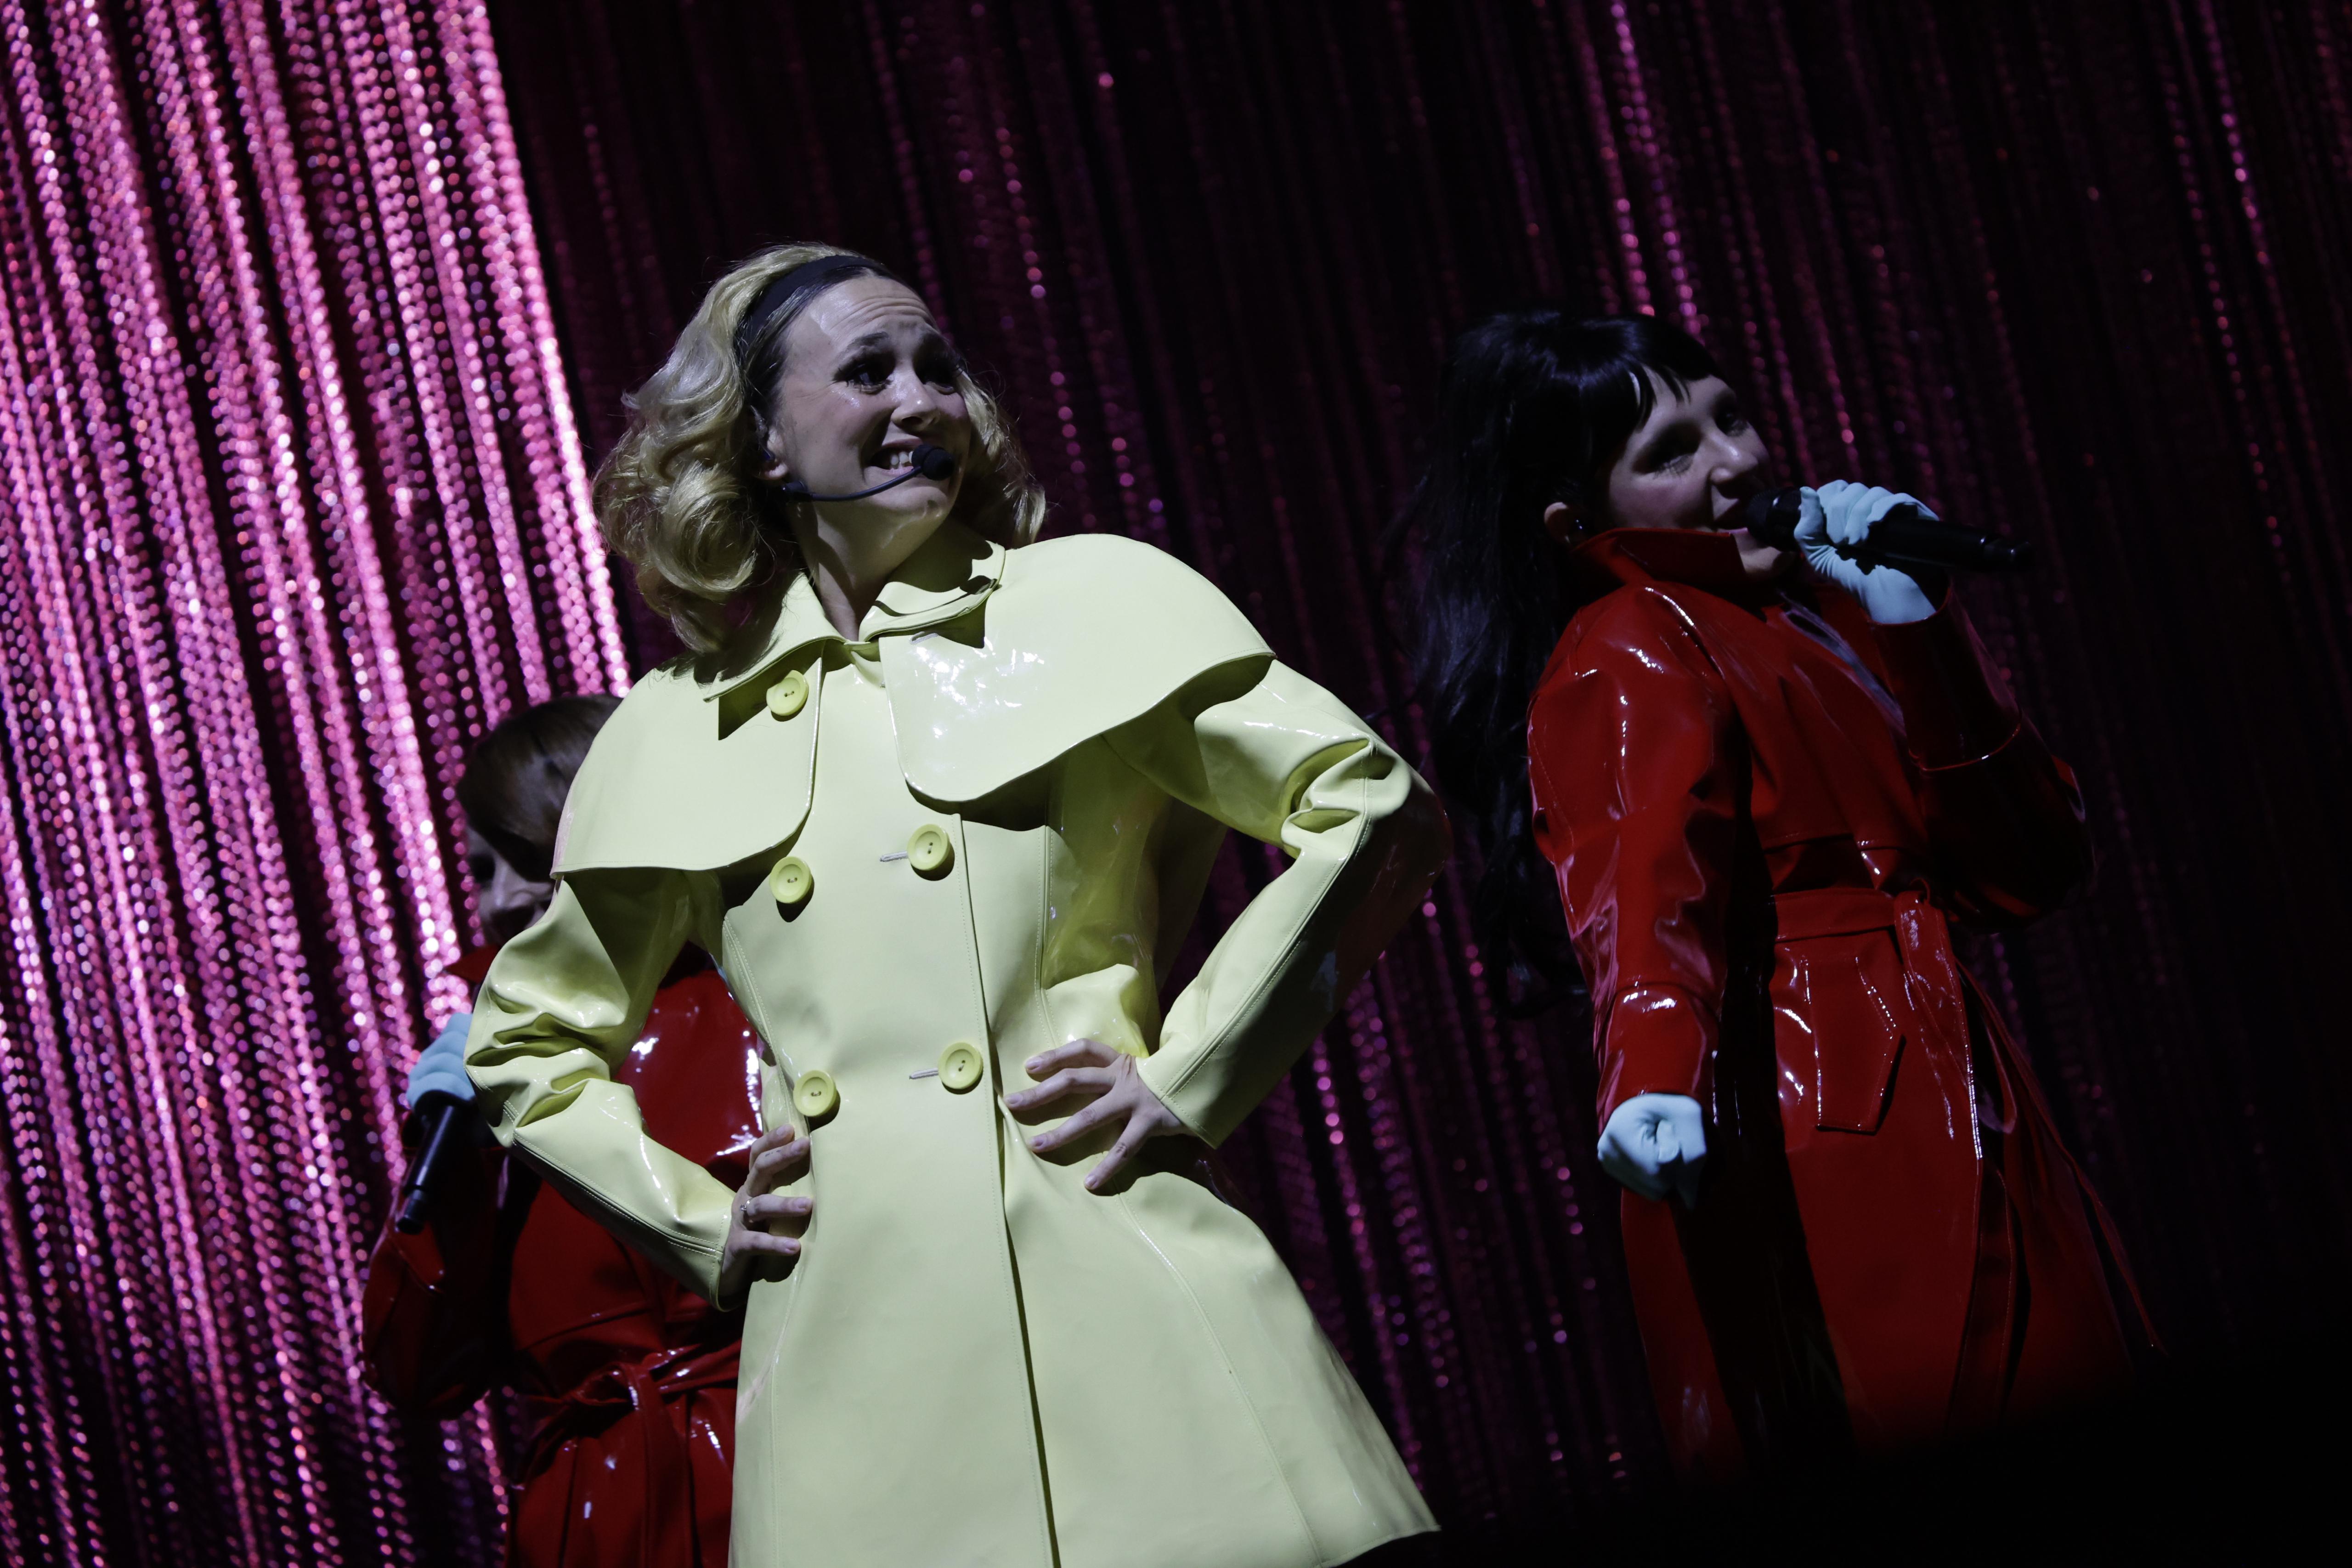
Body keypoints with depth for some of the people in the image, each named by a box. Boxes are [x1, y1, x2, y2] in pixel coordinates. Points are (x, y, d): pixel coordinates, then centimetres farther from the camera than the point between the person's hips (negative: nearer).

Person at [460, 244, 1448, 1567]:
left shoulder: (1094, 601, 8)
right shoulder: (674, 736, 14)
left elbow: (1381, 813, 6)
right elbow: (527, 1045, 26)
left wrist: (1190, 1081, -1)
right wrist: (701, 1226, 12)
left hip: (1113, 1295, -2)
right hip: (850, 1353, 2)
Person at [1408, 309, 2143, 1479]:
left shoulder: (1820, 612, 19)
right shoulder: (1628, 656, -4)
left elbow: (2025, 871, 11)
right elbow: (1647, 890, -24)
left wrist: (1911, 623, 3)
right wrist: (1656, 1078, -44)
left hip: (1961, 1139, 9)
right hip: (1813, 1174, -8)